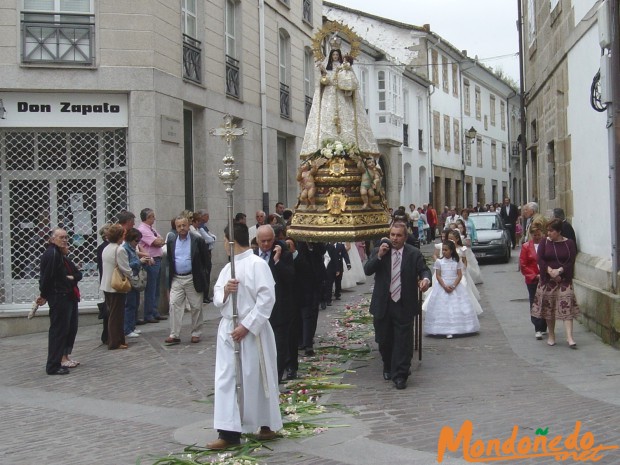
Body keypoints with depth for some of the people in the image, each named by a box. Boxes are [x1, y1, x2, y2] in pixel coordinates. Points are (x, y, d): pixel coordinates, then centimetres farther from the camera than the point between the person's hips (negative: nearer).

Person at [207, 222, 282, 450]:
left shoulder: (257, 264, -11)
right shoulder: (228, 267, 13)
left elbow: (267, 298, -16)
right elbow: (217, 300, 14)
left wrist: (247, 326, -19)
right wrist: (224, 290, -10)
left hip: (252, 331, -7)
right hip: (227, 329, 7)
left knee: (257, 378, 2)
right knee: (225, 379, 3)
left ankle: (268, 424, 18)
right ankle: (229, 432, 7)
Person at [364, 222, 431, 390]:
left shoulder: (414, 254, 0)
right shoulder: (379, 251, 3)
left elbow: (424, 270, -5)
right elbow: (367, 270, -6)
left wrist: (425, 279, -28)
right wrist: (379, 256, -19)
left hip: (404, 305, -2)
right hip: (383, 305, 2)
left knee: (403, 342, -3)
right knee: (384, 340, 14)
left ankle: (400, 376, 3)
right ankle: (388, 368, 38)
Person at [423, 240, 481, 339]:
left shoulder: (457, 261, 1)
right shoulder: (439, 261, -1)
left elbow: (460, 275, -2)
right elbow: (438, 276, -3)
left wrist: (454, 286, -15)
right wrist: (445, 286, -15)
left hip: (456, 287, 1)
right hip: (442, 287, -1)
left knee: (457, 308, 0)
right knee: (443, 309, -6)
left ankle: (458, 328, 8)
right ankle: (446, 330, -5)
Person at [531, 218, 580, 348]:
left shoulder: (569, 243, 1)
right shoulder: (544, 243, 4)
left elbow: (571, 262, -6)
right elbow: (540, 260, -5)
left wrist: (559, 271, -20)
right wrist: (550, 271, -17)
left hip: (564, 280, -2)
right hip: (547, 280, 2)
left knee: (567, 308, -9)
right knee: (548, 308, 8)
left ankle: (569, 338, -13)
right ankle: (551, 336, 21)